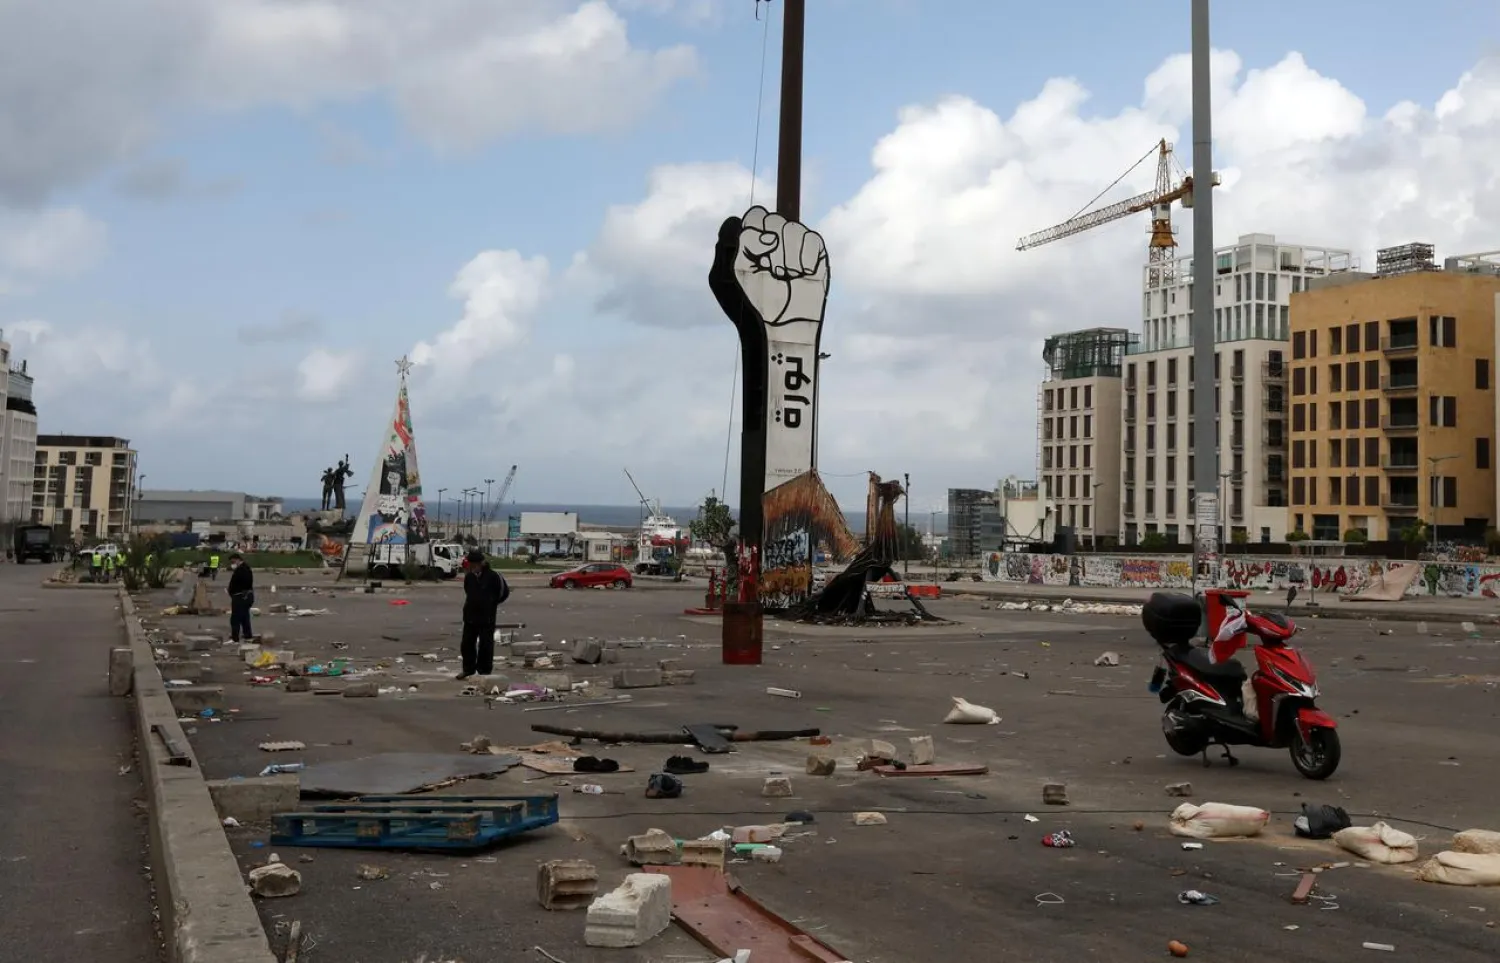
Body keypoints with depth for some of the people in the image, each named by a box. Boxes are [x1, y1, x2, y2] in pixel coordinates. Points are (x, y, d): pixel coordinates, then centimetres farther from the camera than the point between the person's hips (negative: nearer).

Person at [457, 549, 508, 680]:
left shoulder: (493, 576, -11)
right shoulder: (469, 576, 3)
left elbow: (504, 592, -1)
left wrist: (491, 603, 4)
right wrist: (472, 603, 12)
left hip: (487, 617, -5)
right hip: (470, 616, 5)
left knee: (485, 645, 1)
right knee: (467, 643, 9)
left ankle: (484, 671, 11)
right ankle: (468, 668, 23)